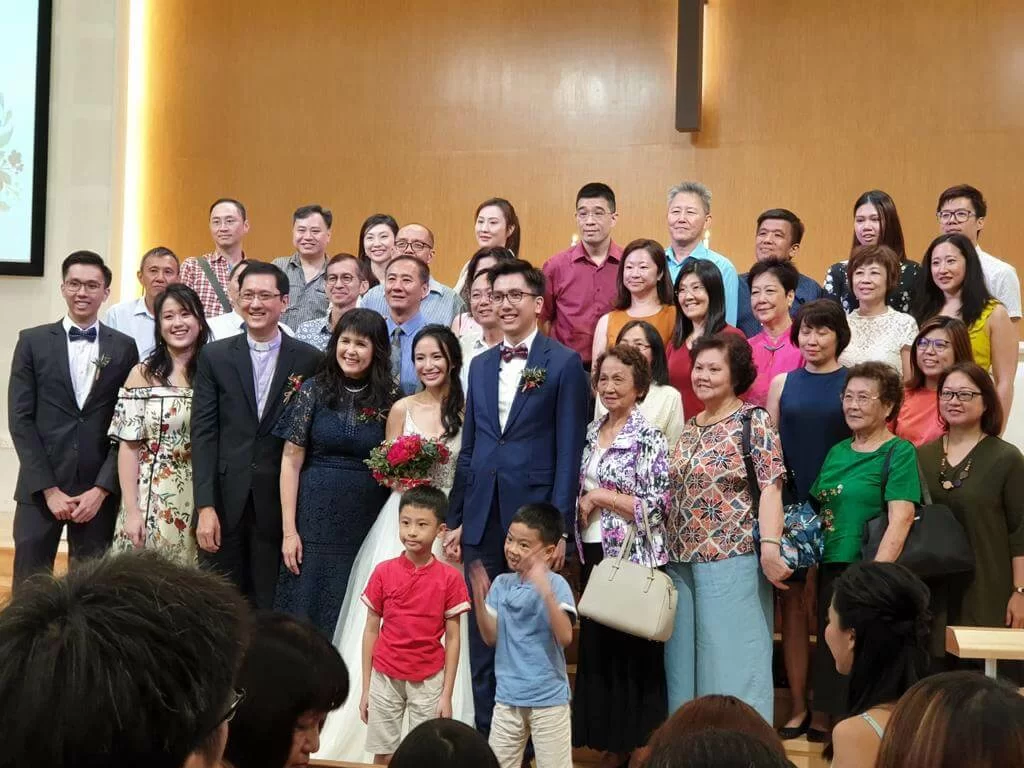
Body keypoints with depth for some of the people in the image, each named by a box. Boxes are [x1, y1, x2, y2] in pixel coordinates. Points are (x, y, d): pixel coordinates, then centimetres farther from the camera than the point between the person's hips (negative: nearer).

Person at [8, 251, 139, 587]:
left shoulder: (124, 348, 6)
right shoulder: (33, 342, 4)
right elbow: (20, 419, -1)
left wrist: (102, 489, -7)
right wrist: (49, 488, -8)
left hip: (99, 491, 0)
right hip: (39, 489, 0)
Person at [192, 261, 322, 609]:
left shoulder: (309, 360, 2)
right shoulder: (214, 356, 4)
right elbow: (203, 433, -1)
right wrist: (205, 507, -9)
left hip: (280, 504, 0)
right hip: (225, 502, 1)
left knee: (272, 607, 6)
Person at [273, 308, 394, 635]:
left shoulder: (388, 400, 3)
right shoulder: (314, 390, 0)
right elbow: (291, 461, -1)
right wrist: (289, 531, -6)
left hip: (367, 527, 1)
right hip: (316, 520, -1)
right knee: (305, 615, 2)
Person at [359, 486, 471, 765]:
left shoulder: (450, 578, -7)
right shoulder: (383, 572, -4)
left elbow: (452, 638, -2)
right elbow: (371, 631, 2)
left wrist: (447, 694, -4)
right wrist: (365, 688, 2)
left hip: (429, 680, -1)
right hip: (385, 677, 1)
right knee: (383, 755, 8)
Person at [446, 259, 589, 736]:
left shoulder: (564, 363, -2)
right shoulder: (480, 365, 14)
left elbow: (569, 453, -6)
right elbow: (469, 449, 16)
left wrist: (560, 527, -11)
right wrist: (456, 518, 12)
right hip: (482, 519, 5)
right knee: (483, 634, 9)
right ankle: (486, 735, 20)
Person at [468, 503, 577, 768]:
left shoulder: (556, 585, -14)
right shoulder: (501, 583, 2)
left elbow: (565, 637, -26)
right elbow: (491, 637, 1)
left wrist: (546, 593, -38)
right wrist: (479, 599, -15)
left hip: (548, 698, -5)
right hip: (507, 696, 5)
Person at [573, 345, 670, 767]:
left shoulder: (649, 438, -11)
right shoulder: (592, 432, 10)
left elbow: (659, 505, -17)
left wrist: (599, 497, -15)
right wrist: (582, 502, -1)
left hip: (633, 557, -7)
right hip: (593, 552, 7)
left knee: (633, 647, 0)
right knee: (597, 644, 11)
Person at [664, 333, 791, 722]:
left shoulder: (753, 420, -4)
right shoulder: (689, 427, 15)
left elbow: (770, 486, -12)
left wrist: (770, 547, -22)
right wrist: (667, 550, 15)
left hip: (732, 560, -7)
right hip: (681, 561, 7)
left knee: (731, 658, -2)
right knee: (684, 657, 11)